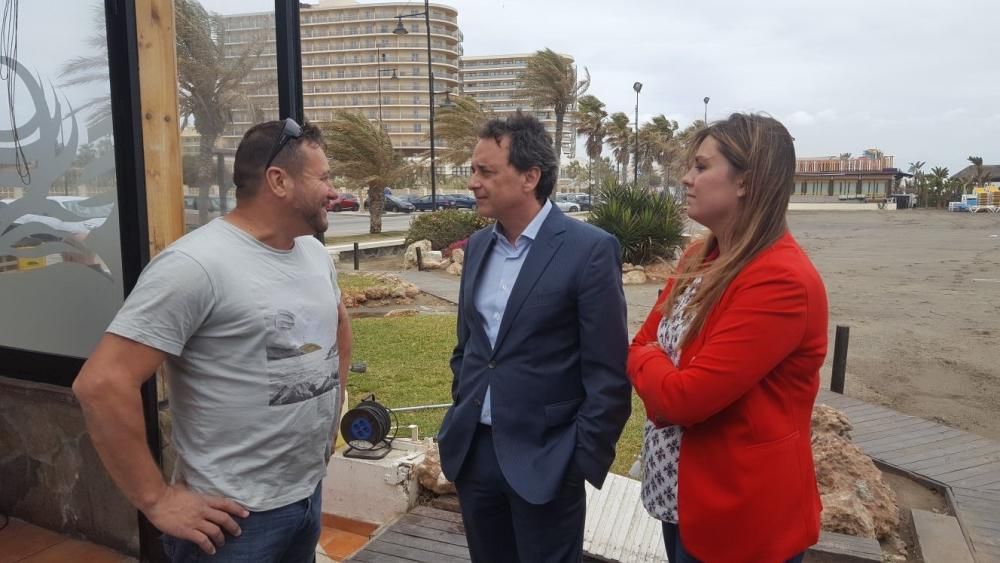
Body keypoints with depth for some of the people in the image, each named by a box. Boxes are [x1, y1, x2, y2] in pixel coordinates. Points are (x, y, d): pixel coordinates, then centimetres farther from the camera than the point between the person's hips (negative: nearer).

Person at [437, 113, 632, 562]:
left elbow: (609, 373, -13)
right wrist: (461, 415, 12)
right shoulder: (478, 246, 6)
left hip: (544, 460, -6)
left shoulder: (590, 250, -13)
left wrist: (583, 460, -11)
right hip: (472, 450, 6)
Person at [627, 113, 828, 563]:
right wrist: (664, 375, -14)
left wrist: (648, 360, -8)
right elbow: (640, 346, 6)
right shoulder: (700, 257, 4)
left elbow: (684, 396, -27)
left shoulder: (782, 281, -25)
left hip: (738, 512, -8)